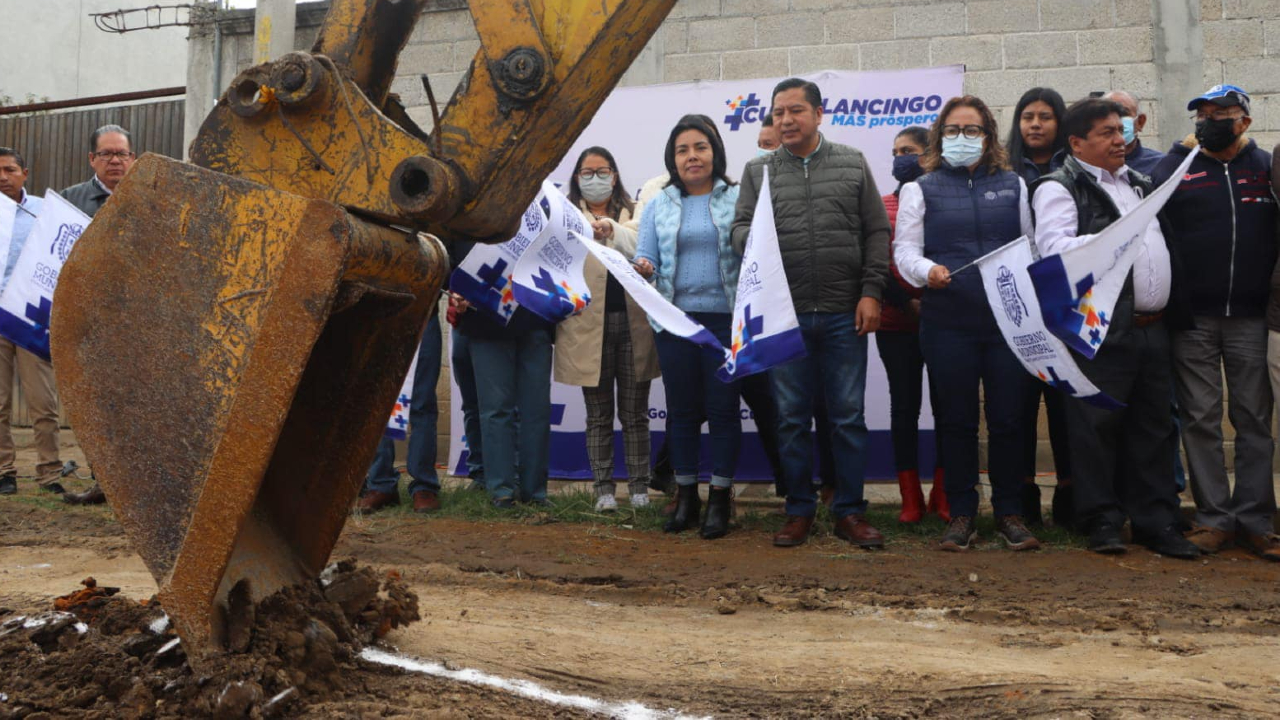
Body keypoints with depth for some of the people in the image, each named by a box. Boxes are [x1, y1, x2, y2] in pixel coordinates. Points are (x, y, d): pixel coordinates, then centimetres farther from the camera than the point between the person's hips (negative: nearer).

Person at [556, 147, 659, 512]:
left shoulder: (634, 215, 12)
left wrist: (612, 229, -26)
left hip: (633, 321, 1)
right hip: (588, 325, -1)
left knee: (634, 413, 7)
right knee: (599, 415, 6)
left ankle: (639, 487, 15)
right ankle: (604, 488, 14)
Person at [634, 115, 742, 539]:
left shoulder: (737, 199, 3)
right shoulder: (659, 206, 10)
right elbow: (646, 259, 5)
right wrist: (641, 267, -18)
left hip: (726, 318, -2)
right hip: (676, 319, 2)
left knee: (723, 408, 1)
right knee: (681, 409, 8)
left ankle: (719, 499, 12)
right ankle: (685, 496, 20)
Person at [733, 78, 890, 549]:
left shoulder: (852, 165, 8)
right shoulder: (758, 172, 10)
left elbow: (877, 231, 6)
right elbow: (740, 226, 4)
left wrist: (871, 291, -3)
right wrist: (751, 238, -20)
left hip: (844, 315, 0)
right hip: (785, 316, 1)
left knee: (848, 416, 4)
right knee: (791, 418, 7)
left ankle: (850, 512, 15)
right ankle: (799, 511, 18)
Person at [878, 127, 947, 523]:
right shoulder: (883, 205, 6)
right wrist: (906, 303, -8)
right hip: (896, 323, 1)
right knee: (904, 404, 5)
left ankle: (943, 494, 16)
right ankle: (911, 498, 12)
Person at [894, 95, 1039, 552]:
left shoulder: (1013, 185, 16)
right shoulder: (921, 189, 10)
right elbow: (905, 249, 1)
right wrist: (927, 271, -19)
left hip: (1008, 320, 1)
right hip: (948, 323, -1)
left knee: (1008, 418, 3)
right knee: (956, 420, 5)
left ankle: (1009, 512, 17)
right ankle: (961, 514, 16)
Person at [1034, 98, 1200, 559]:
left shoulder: (1139, 184, 22)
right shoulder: (1060, 188, -3)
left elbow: (1161, 247, 29)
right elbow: (1053, 248, -17)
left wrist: (1171, 307, 19)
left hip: (1153, 326, 7)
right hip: (1102, 329, -7)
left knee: (1154, 426, 9)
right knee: (1098, 425, -3)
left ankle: (1157, 522, 17)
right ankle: (1103, 521, 8)